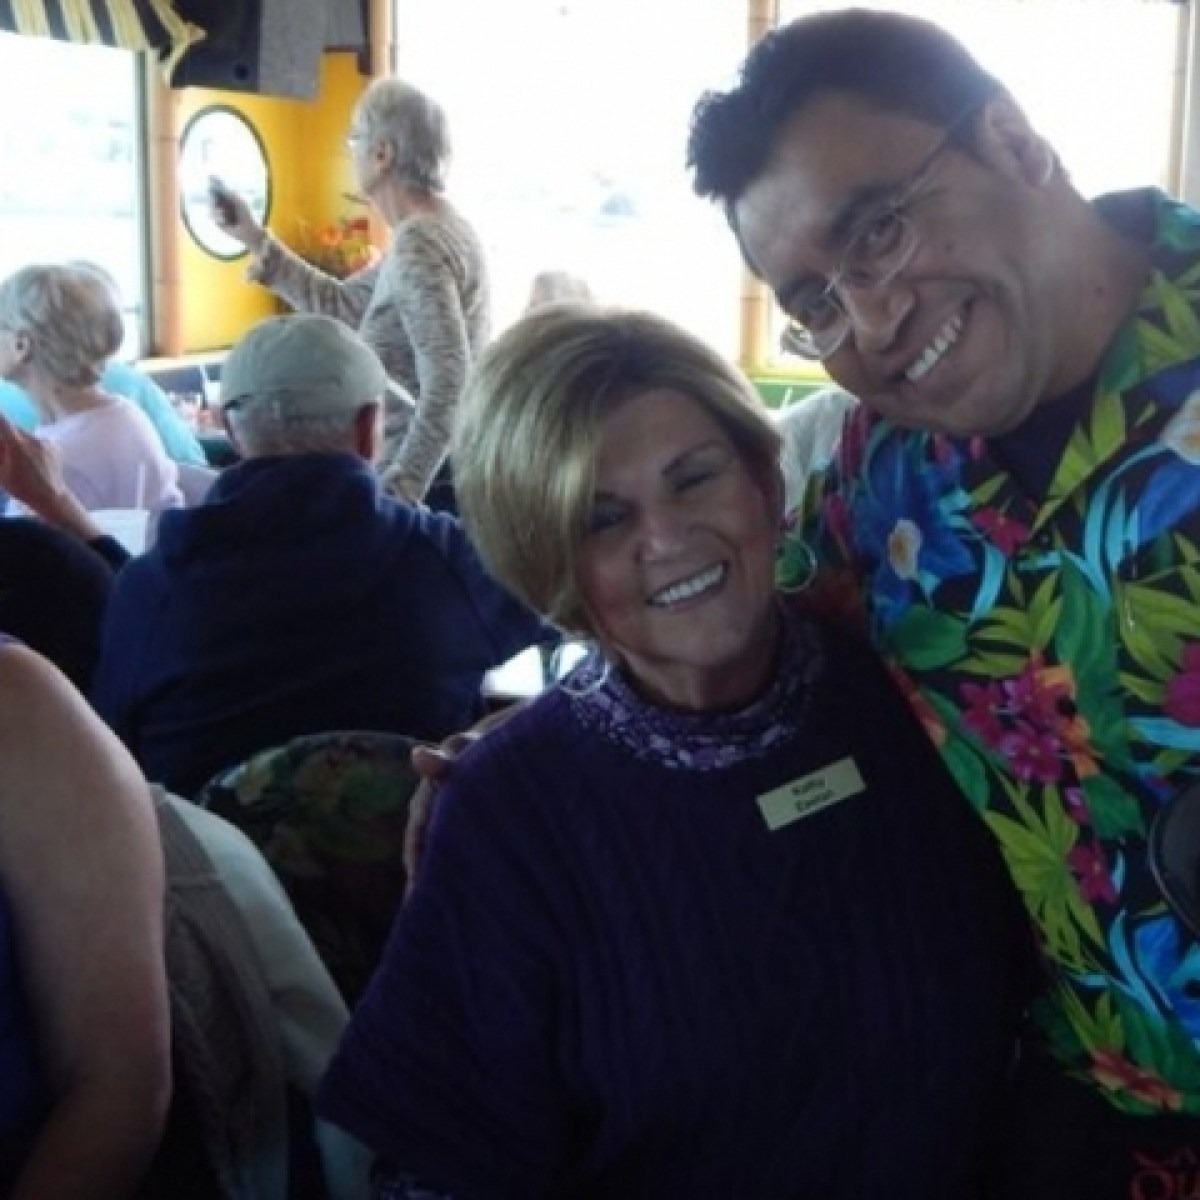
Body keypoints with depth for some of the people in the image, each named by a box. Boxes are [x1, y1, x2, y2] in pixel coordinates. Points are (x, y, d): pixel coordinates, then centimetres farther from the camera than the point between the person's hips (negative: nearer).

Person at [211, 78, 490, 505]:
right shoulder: (435, 231, 12)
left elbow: (448, 386, -27)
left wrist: (397, 493, -26)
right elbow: (341, 305, 22)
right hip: (429, 472, 10)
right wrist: (254, 238, 21)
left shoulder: (418, 244, -19)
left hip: (430, 483, -10)